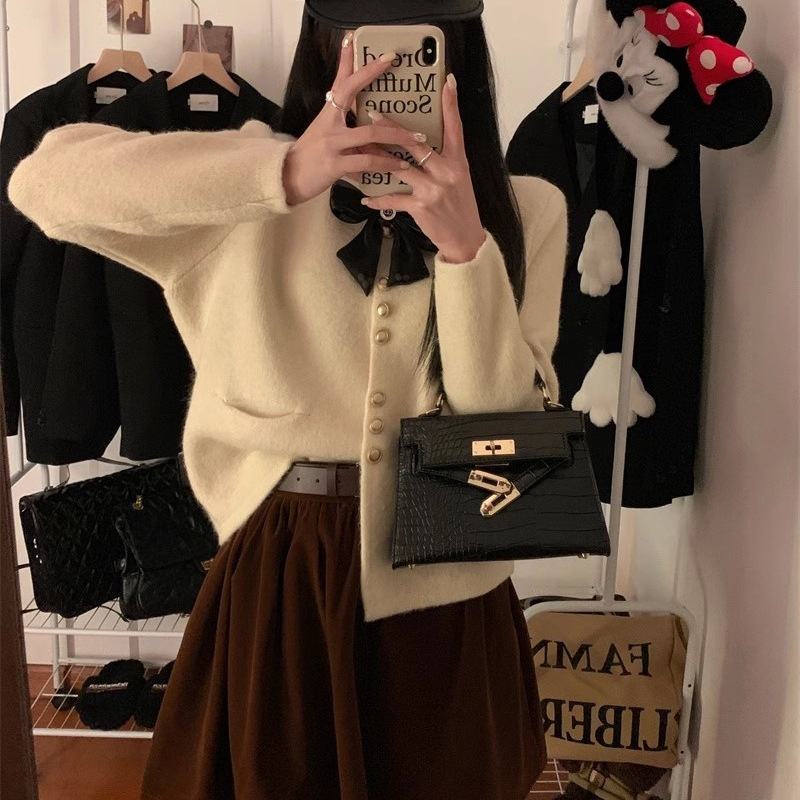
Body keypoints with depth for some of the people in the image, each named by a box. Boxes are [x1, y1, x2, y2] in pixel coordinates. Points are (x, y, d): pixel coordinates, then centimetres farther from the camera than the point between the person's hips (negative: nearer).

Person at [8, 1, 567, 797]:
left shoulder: (525, 210, -2)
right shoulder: (252, 191, -5)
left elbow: (508, 425, -8)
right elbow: (44, 180, -18)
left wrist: (464, 246, -23)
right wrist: (286, 173, -27)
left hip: (444, 596, 1)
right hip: (280, 578, 0)